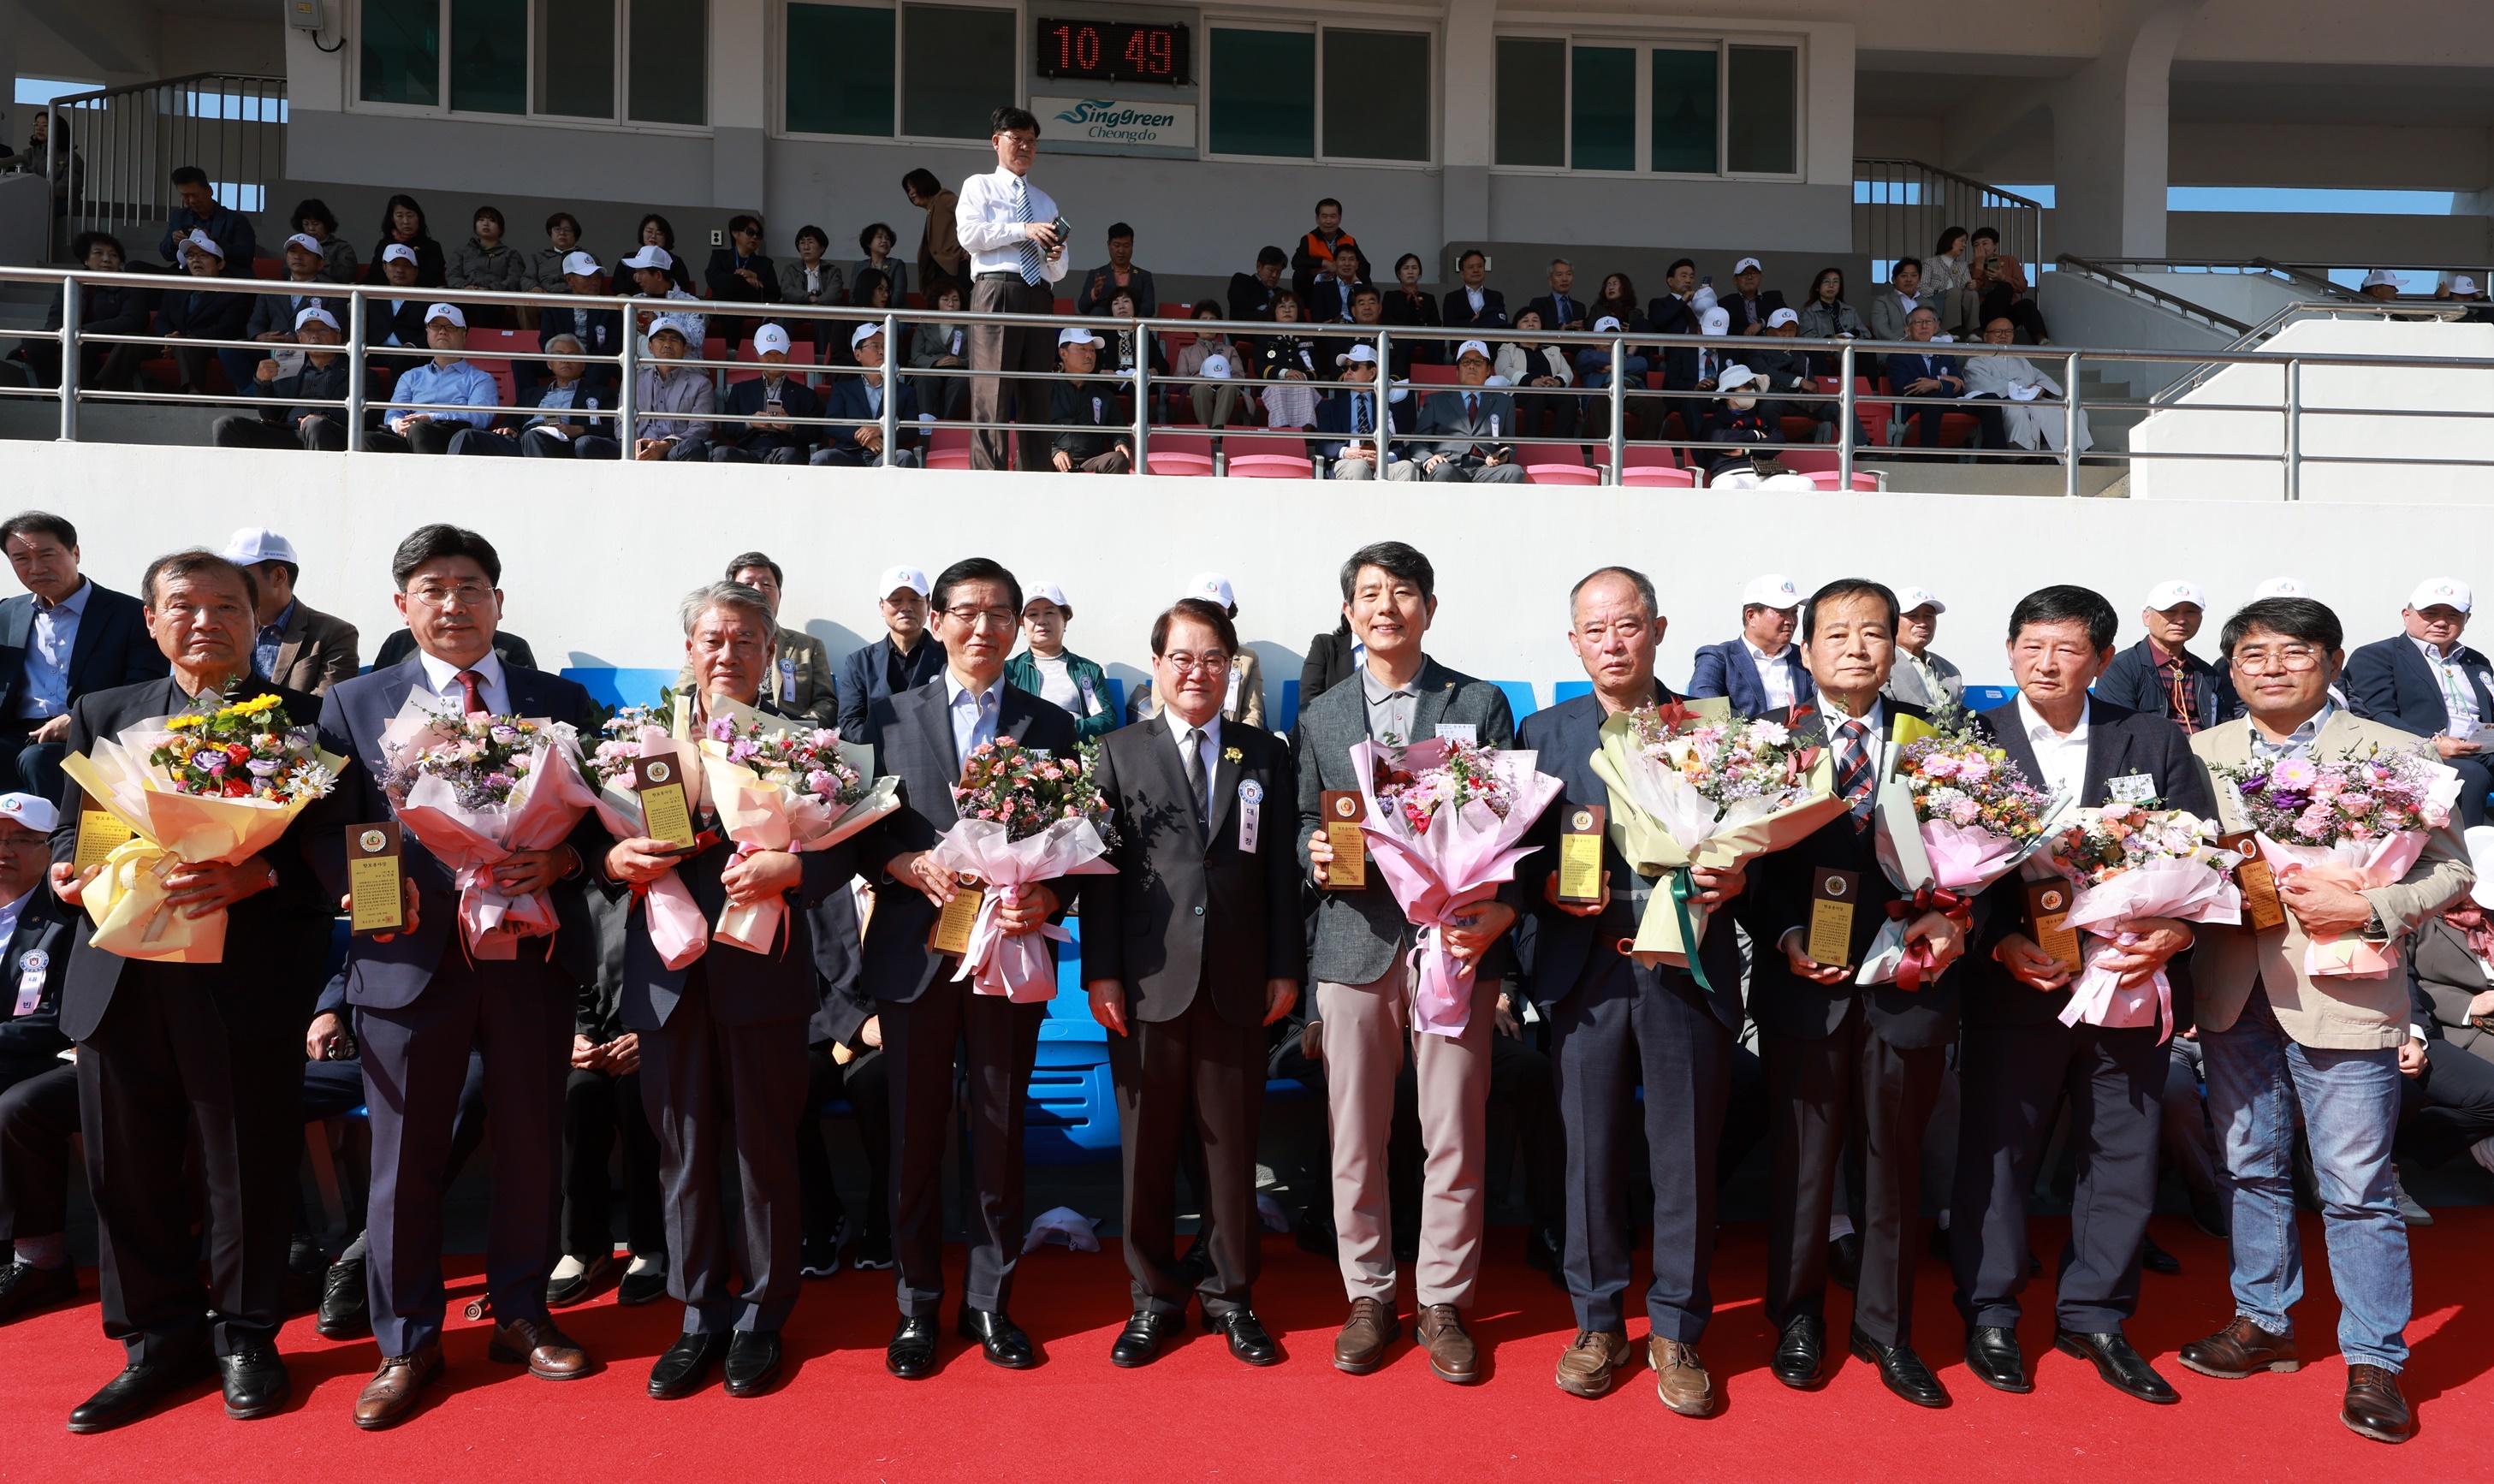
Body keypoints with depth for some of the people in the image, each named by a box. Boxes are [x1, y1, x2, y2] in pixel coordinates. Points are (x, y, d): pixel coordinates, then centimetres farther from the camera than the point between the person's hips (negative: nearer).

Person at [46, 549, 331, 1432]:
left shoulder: (302, 720, 1)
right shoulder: (103, 716, 15)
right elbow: (72, 829, 16)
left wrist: (253, 876, -23)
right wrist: (70, 872, -6)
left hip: (247, 984, -4)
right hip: (122, 981, 4)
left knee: (250, 1170, 5)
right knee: (127, 1171, 10)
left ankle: (245, 1338, 25)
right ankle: (161, 1342, 28)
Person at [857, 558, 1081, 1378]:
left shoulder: (1050, 725, 8)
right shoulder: (891, 716, 8)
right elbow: (863, 831, 5)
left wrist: (1046, 899, -12)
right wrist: (909, 865, -14)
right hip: (915, 954, 0)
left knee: (1000, 1132, 7)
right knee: (915, 1132, 7)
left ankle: (990, 1301, 21)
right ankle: (917, 1304, 21)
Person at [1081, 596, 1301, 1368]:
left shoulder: (1265, 754, 9)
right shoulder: (1120, 752, 6)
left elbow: (1282, 868, 7)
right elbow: (1100, 868, 2)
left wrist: (1285, 967, 2)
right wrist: (1101, 972, -4)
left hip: (1238, 984, 1)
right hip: (1147, 983, 0)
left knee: (1233, 1145, 8)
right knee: (1146, 1146, 7)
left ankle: (1230, 1294, 23)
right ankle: (1156, 1297, 22)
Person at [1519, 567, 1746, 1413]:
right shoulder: (1543, 734, 9)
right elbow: (1518, 858, 7)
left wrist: (1733, 881, -14)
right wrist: (1550, 886, -13)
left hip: (1689, 971, 0)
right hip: (1585, 972, 1)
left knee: (1686, 1158, 6)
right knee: (1591, 1154, 8)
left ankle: (1676, 1332, 22)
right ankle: (1598, 1323, 25)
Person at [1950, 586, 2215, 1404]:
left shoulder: (2155, 742, 6)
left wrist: (2175, 930, -15)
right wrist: (2001, 944, -20)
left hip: (2132, 985, 3)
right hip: (2013, 988, -2)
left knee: (2124, 1155, 12)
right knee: (1996, 1151, 6)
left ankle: (2094, 1315, 28)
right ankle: (1988, 1313, 22)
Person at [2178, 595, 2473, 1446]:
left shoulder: (2392, 753, -2)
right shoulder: (2201, 754, 7)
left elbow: (2449, 868, -3)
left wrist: (2370, 911, -18)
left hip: (2342, 997, -4)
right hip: (2232, 995, 4)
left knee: (2357, 1189, 2)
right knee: (2250, 1170, 16)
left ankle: (2374, 1361, 17)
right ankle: (2264, 1321, 32)